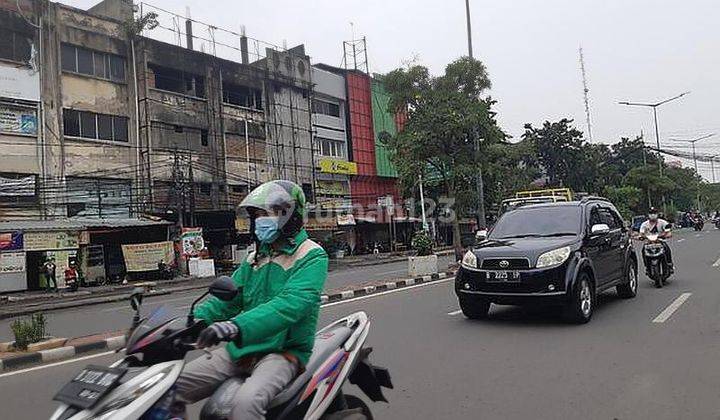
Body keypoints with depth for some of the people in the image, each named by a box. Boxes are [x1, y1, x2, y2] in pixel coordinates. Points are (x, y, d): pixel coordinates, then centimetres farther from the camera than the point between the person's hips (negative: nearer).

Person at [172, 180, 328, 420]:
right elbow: (227, 298, 12)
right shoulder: (257, 256, 15)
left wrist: (238, 326, -39)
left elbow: (292, 304, -26)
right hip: (240, 348, 7)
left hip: (283, 351, -7)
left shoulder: (312, 256, -9)